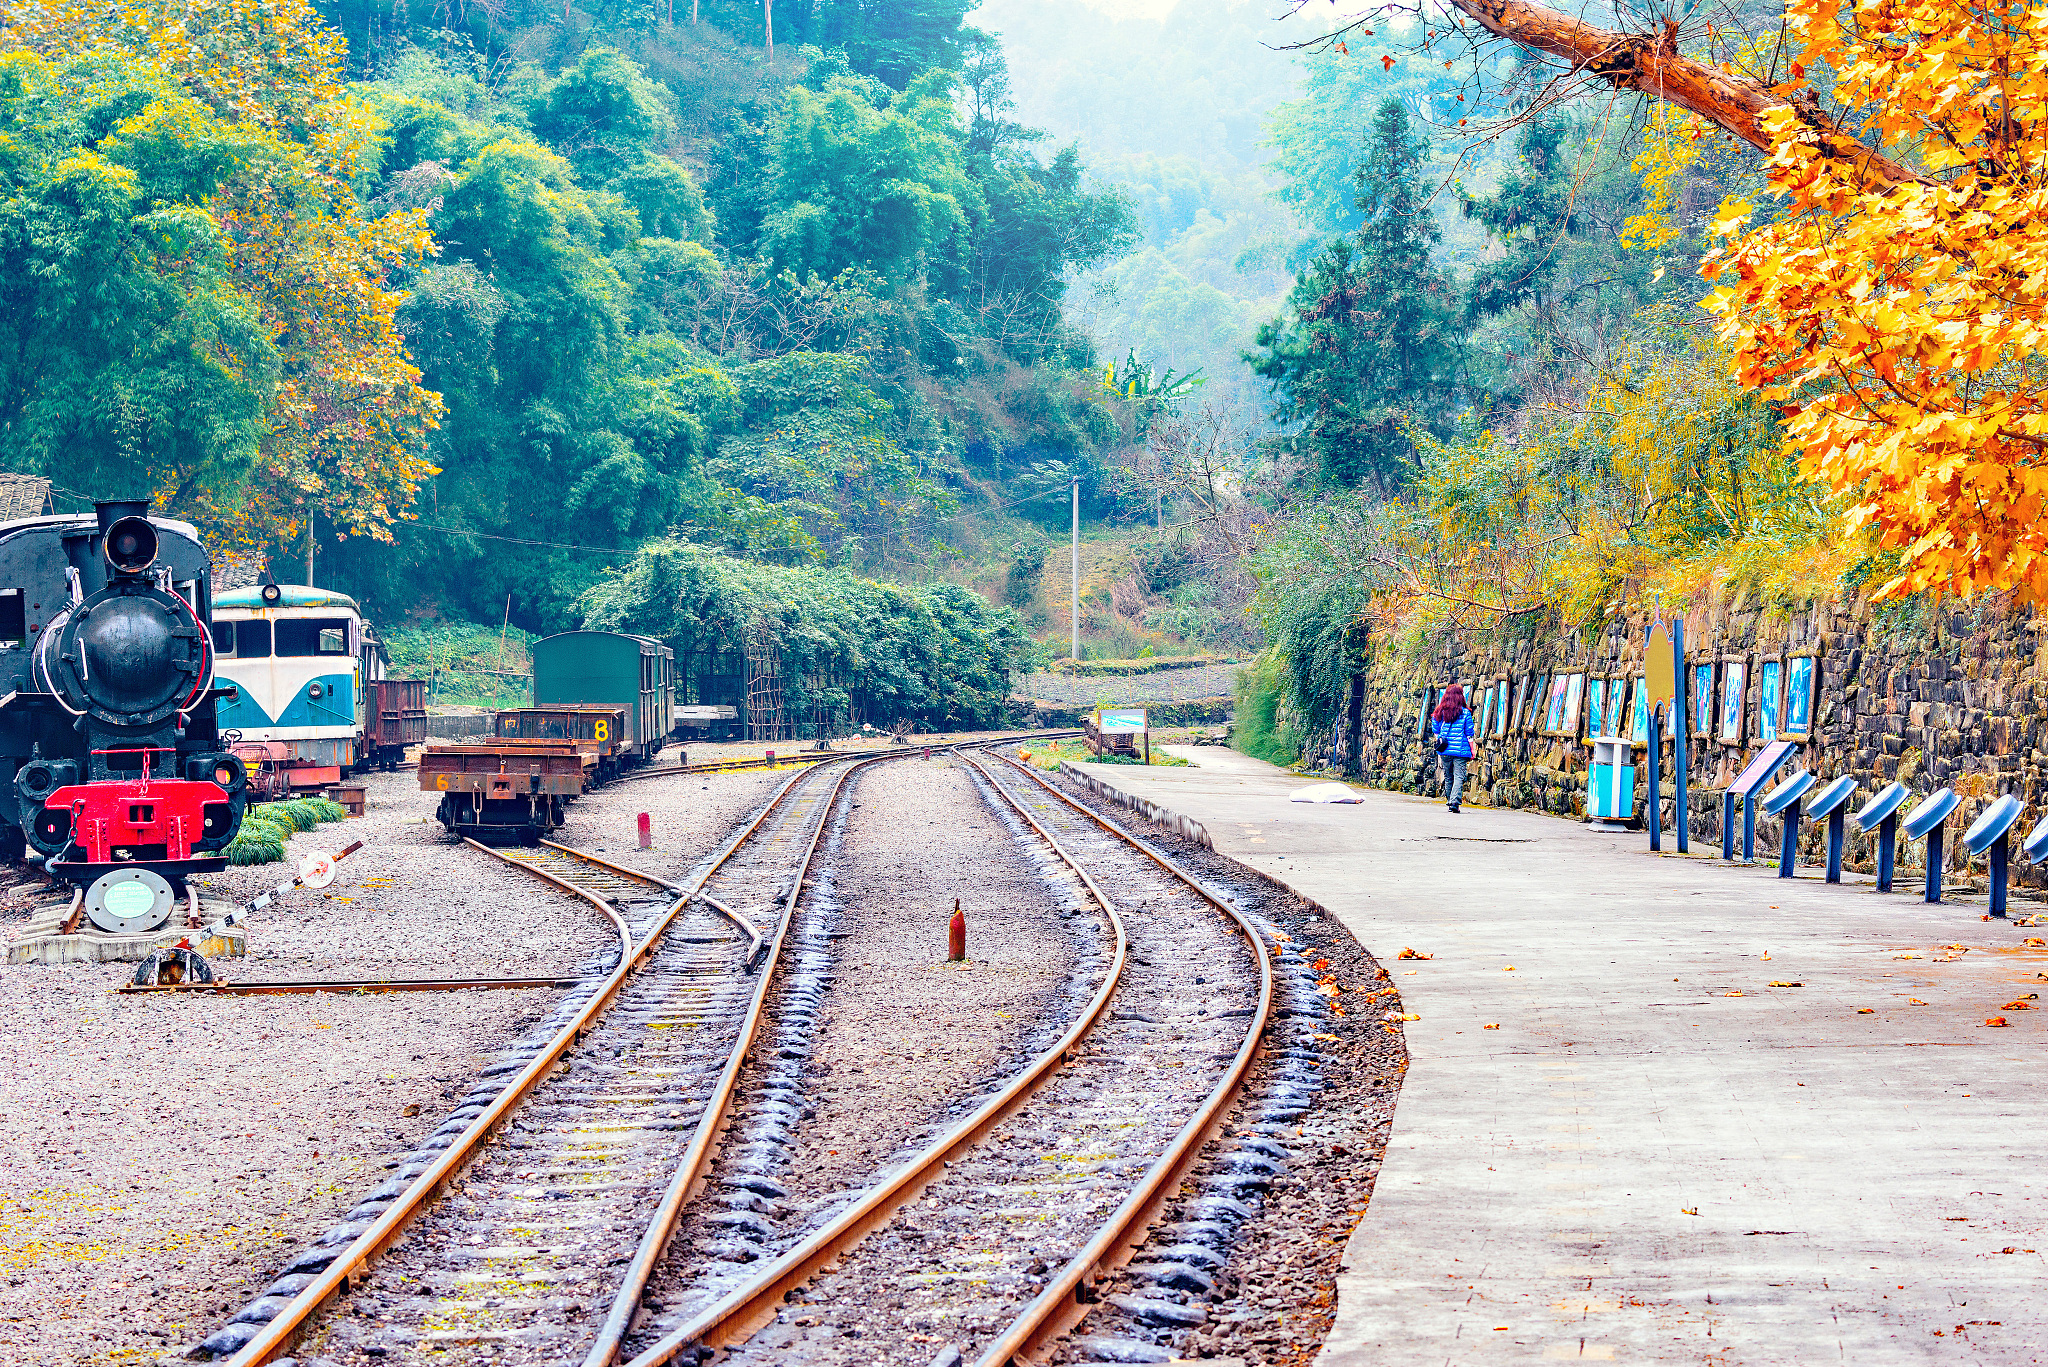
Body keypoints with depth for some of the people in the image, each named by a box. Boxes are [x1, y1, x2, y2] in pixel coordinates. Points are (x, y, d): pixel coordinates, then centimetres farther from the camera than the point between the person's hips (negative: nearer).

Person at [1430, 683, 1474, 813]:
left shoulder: (1439, 713, 5)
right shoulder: (1465, 713, -3)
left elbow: (1435, 733, 10)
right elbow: (1469, 735, -1)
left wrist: (1438, 753, 19)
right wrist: (1472, 752, 6)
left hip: (1444, 751, 3)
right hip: (1460, 750, -3)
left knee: (1448, 778, 14)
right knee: (1459, 776, -6)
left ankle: (1450, 801, 20)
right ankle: (1455, 801, -20)